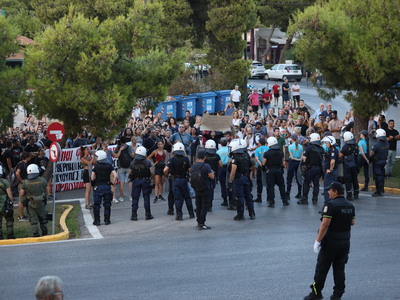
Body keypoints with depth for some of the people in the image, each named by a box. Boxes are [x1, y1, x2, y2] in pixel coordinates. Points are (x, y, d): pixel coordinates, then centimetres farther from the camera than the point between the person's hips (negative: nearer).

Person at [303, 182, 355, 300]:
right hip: (345, 241, 6)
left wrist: (318, 241, -18)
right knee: (339, 268, 11)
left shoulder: (331, 205, -17)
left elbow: (325, 224, -21)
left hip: (331, 241, -6)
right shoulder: (350, 206, 5)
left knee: (322, 268, 4)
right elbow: (353, 222, 15)